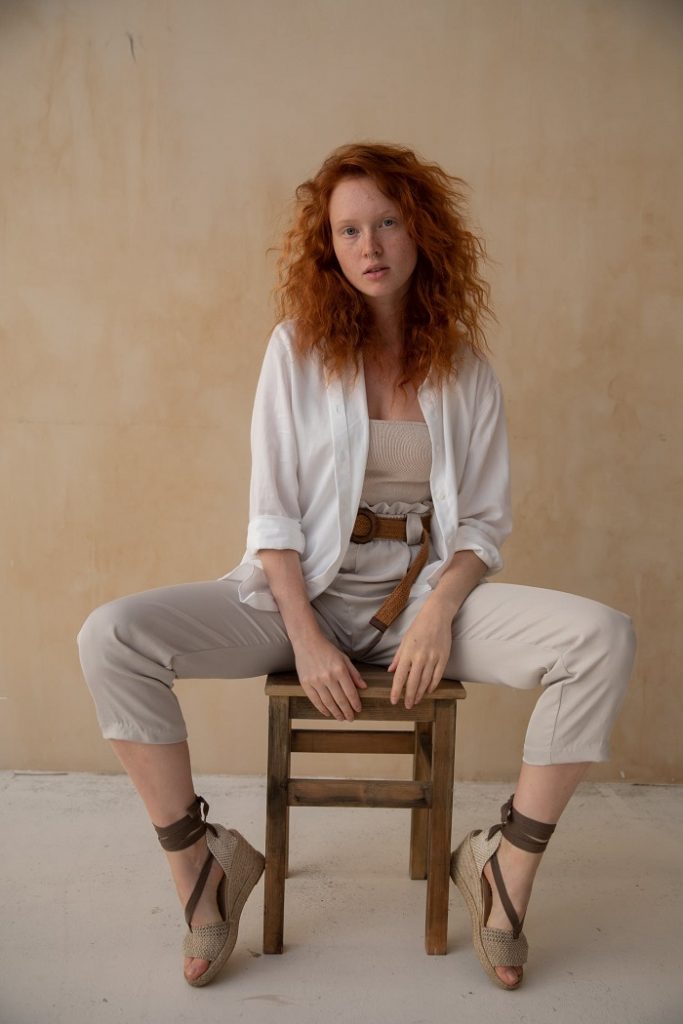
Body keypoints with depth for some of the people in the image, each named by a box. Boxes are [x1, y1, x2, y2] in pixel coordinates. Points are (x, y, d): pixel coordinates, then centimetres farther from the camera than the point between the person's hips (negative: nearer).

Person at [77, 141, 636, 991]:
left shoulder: (463, 367, 4)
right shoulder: (297, 347, 0)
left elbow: (484, 522, 4)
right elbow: (272, 514, -4)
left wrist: (437, 613, -15)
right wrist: (306, 640, -15)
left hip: (425, 594, 1)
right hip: (301, 593, 0)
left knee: (602, 640, -22)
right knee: (111, 638, -22)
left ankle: (504, 868, -5)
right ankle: (201, 867, -4)